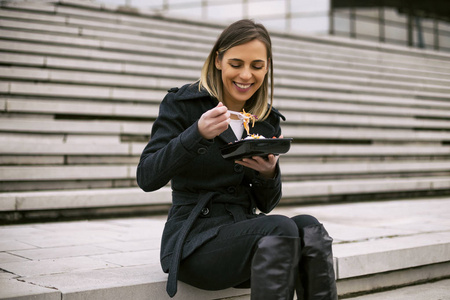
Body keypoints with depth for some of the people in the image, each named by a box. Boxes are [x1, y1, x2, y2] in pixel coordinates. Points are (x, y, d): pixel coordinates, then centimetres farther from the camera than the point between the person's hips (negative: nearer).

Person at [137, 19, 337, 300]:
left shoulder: (268, 119, 12)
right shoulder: (181, 103, -2)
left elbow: (265, 204, 14)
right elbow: (147, 178, -12)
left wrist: (269, 172, -9)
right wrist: (198, 134, -25)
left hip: (245, 230, 5)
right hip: (194, 239, -5)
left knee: (309, 227, -26)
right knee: (281, 228, -31)